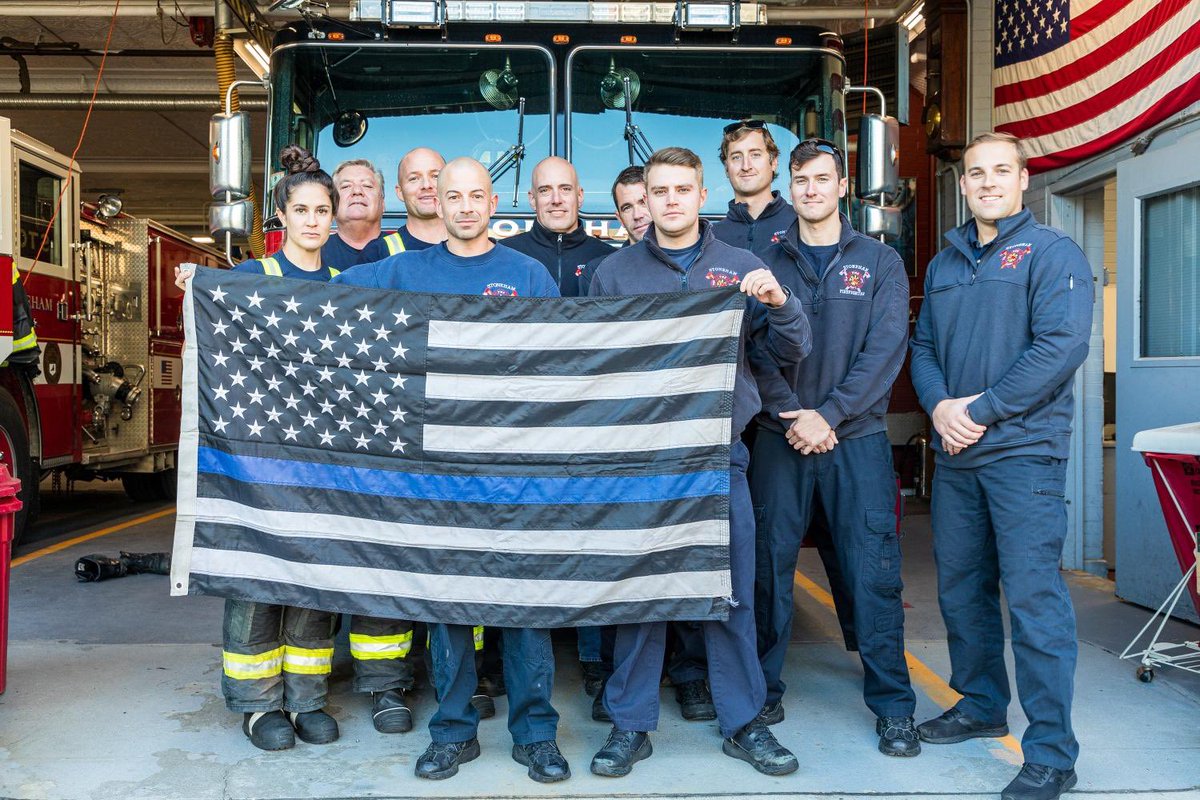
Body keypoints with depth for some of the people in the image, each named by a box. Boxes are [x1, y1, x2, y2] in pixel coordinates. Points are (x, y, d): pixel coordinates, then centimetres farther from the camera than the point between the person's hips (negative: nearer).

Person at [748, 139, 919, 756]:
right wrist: (790, 416, -13)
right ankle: (763, 688, 20)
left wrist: (828, 414, -13)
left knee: (872, 569, -1)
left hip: (857, 437, -1)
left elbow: (885, 350, -4)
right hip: (780, 437, 1)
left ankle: (893, 706, 11)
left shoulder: (879, 263, 7)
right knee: (769, 563, 6)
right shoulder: (767, 264, 9)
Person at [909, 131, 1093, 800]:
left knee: (1034, 595, -7)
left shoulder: (1053, 252, -2)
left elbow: (1062, 345, -13)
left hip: (1024, 450, -6)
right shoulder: (945, 263, 17)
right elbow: (924, 346, 14)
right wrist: (939, 405, -6)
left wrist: (983, 409, -16)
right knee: (961, 587, 14)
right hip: (955, 451, 6)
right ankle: (981, 705, 31)